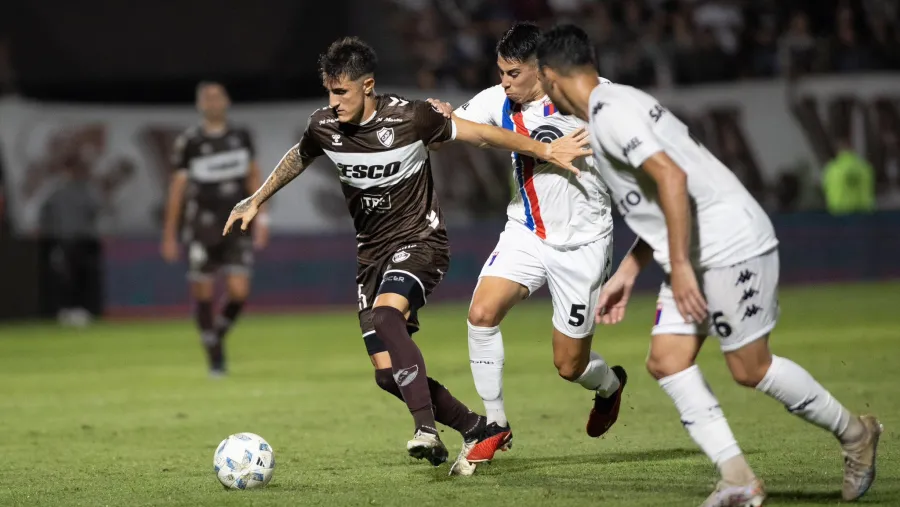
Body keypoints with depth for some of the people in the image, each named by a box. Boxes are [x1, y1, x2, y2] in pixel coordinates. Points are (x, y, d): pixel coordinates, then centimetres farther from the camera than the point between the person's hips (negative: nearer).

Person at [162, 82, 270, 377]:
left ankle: (219, 333, 23)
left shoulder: (241, 137, 7)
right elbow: (177, 188, 1)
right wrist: (169, 235, 2)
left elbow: (254, 177, 15)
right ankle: (215, 356, 15)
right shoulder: (189, 142, -3)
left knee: (239, 293, -7)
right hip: (203, 227, -2)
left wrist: (260, 218, 8)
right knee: (203, 294, 0)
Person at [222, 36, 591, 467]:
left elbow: (478, 134, -8)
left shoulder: (409, 117, -18)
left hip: (420, 240, -5)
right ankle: (471, 427, 18)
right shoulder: (323, 127, -6)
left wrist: (545, 150, -7)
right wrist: (255, 201, 24)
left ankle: (426, 430, -36)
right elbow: (298, 158, 18)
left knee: (384, 315, -36)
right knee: (388, 374, -2)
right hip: (370, 251, 5)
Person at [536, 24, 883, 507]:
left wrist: (680, 265, -26)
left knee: (750, 368, -3)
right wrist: (626, 273, 24)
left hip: (731, 245, -10)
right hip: (697, 252, 10)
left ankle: (854, 433, 16)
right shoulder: (619, 104, 18)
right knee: (666, 360, 1)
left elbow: (671, 177, -27)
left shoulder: (609, 114, -15)